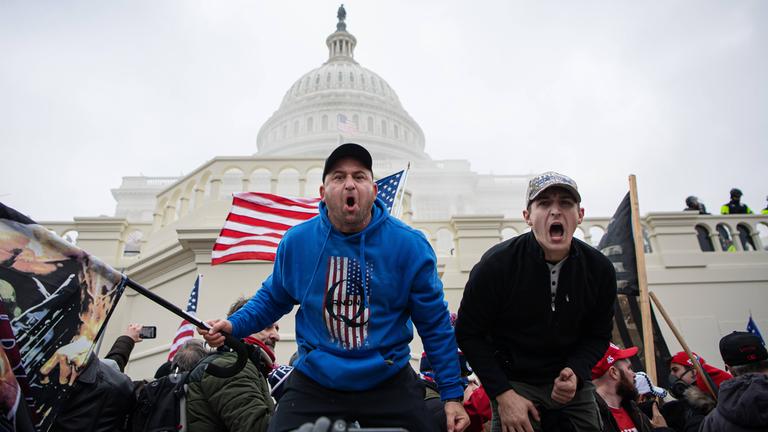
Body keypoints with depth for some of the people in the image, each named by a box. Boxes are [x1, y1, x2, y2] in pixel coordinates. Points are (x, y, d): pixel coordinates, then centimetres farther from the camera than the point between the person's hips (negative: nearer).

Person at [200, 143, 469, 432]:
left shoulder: (409, 245, -11)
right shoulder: (296, 241, -6)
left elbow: (435, 325, -5)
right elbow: (272, 298, 13)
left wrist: (452, 394, -7)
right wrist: (235, 326, -4)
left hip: (389, 386, 0)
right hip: (313, 384, 1)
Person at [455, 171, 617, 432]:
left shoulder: (600, 269, -7)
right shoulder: (496, 264, -18)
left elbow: (599, 336, 4)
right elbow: (469, 334, -11)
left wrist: (576, 373, -16)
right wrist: (502, 394, -18)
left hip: (573, 382, 4)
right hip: (513, 382, -3)